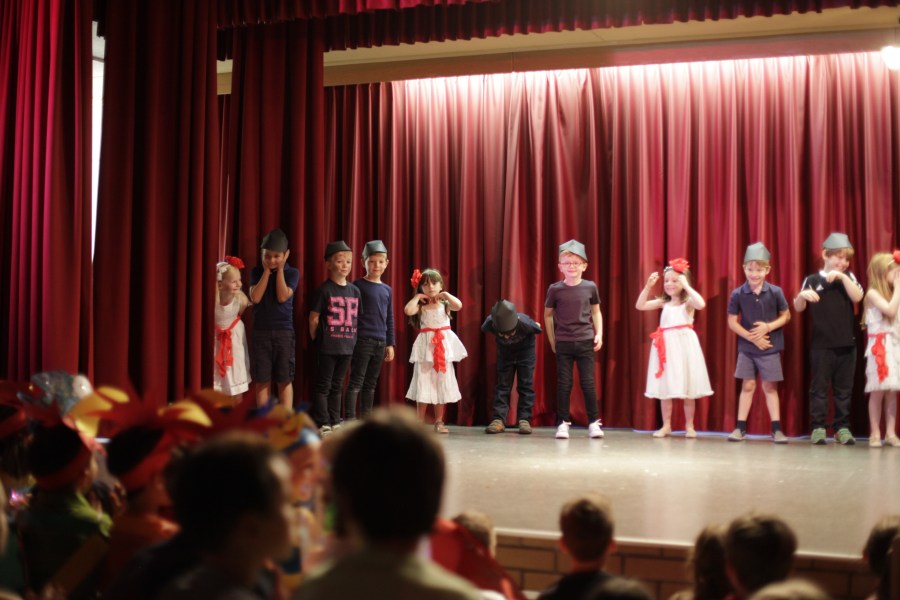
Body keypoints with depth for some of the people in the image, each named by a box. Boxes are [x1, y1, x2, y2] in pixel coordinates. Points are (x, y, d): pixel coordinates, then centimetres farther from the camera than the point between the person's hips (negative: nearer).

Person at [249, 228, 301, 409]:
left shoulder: (292, 273, 1)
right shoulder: (257, 272, 4)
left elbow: (282, 297, -13)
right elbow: (255, 298, -11)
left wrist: (279, 270, -9)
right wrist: (266, 271, -8)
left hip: (284, 332, -1)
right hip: (260, 332, 1)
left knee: (284, 381, 2)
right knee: (262, 381, 5)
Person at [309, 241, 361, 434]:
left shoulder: (354, 290, 8)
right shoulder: (324, 290, -8)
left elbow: (357, 318, 12)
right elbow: (314, 318, -6)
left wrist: (353, 339, 7)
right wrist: (317, 339, -1)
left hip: (347, 346, 5)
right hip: (327, 346, -5)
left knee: (337, 386, 14)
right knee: (323, 386, 1)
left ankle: (335, 423, 21)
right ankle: (322, 424, 5)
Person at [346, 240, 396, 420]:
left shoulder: (387, 290, 13)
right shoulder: (357, 286, -4)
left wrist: (390, 344, 14)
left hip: (380, 342, 6)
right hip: (362, 340, -6)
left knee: (371, 384, 10)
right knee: (356, 382, -6)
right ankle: (350, 419, -7)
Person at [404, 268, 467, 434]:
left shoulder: (445, 304, 3)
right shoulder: (421, 306, 0)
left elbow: (458, 305, -17)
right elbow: (408, 310, -20)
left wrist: (446, 294, -7)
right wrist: (417, 297, -7)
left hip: (444, 346, 1)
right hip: (426, 346, -1)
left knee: (442, 383, 7)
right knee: (423, 384, 1)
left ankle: (439, 422, 15)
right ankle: (420, 422, 8)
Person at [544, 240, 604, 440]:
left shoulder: (590, 287, 0)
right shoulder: (555, 289, -2)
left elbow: (596, 312, 12)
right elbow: (548, 315, 9)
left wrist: (599, 334, 2)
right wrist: (552, 341, 7)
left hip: (586, 342, 1)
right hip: (563, 343, 0)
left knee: (588, 382, 2)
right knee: (563, 384, 2)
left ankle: (594, 422, 10)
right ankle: (562, 423, 8)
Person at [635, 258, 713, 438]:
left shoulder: (688, 302, -2)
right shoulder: (663, 303, 9)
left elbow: (701, 304, -24)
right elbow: (640, 305, 4)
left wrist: (686, 286, -18)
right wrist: (648, 286, -3)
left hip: (684, 345, -4)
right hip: (666, 346, 4)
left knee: (688, 389, 3)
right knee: (665, 388, 5)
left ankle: (689, 426, 12)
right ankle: (666, 426, 14)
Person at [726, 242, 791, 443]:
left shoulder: (775, 292, -7)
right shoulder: (738, 294, -7)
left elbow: (786, 316, 3)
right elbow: (732, 322, -3)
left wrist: (768, 327, -14)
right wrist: (751, 337, -12)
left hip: (770, 348, 0)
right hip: (746, 348, 1)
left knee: (770, 387, 4)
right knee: (748, 386, 5)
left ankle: (776, 429, 8)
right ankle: (741, 428, 11)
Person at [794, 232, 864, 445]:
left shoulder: (848, 277, 8)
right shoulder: (812, 279, 0)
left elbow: (857, 297, -8)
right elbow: (798, 308, -1)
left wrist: (843, 277, -17)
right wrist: (802, 295, -22)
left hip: (847, 343, 3)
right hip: (821, 344, -2)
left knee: (844, 388, 7)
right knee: (819, 387, 1)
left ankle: (842, 427, 13)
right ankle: (818, 427, 5)